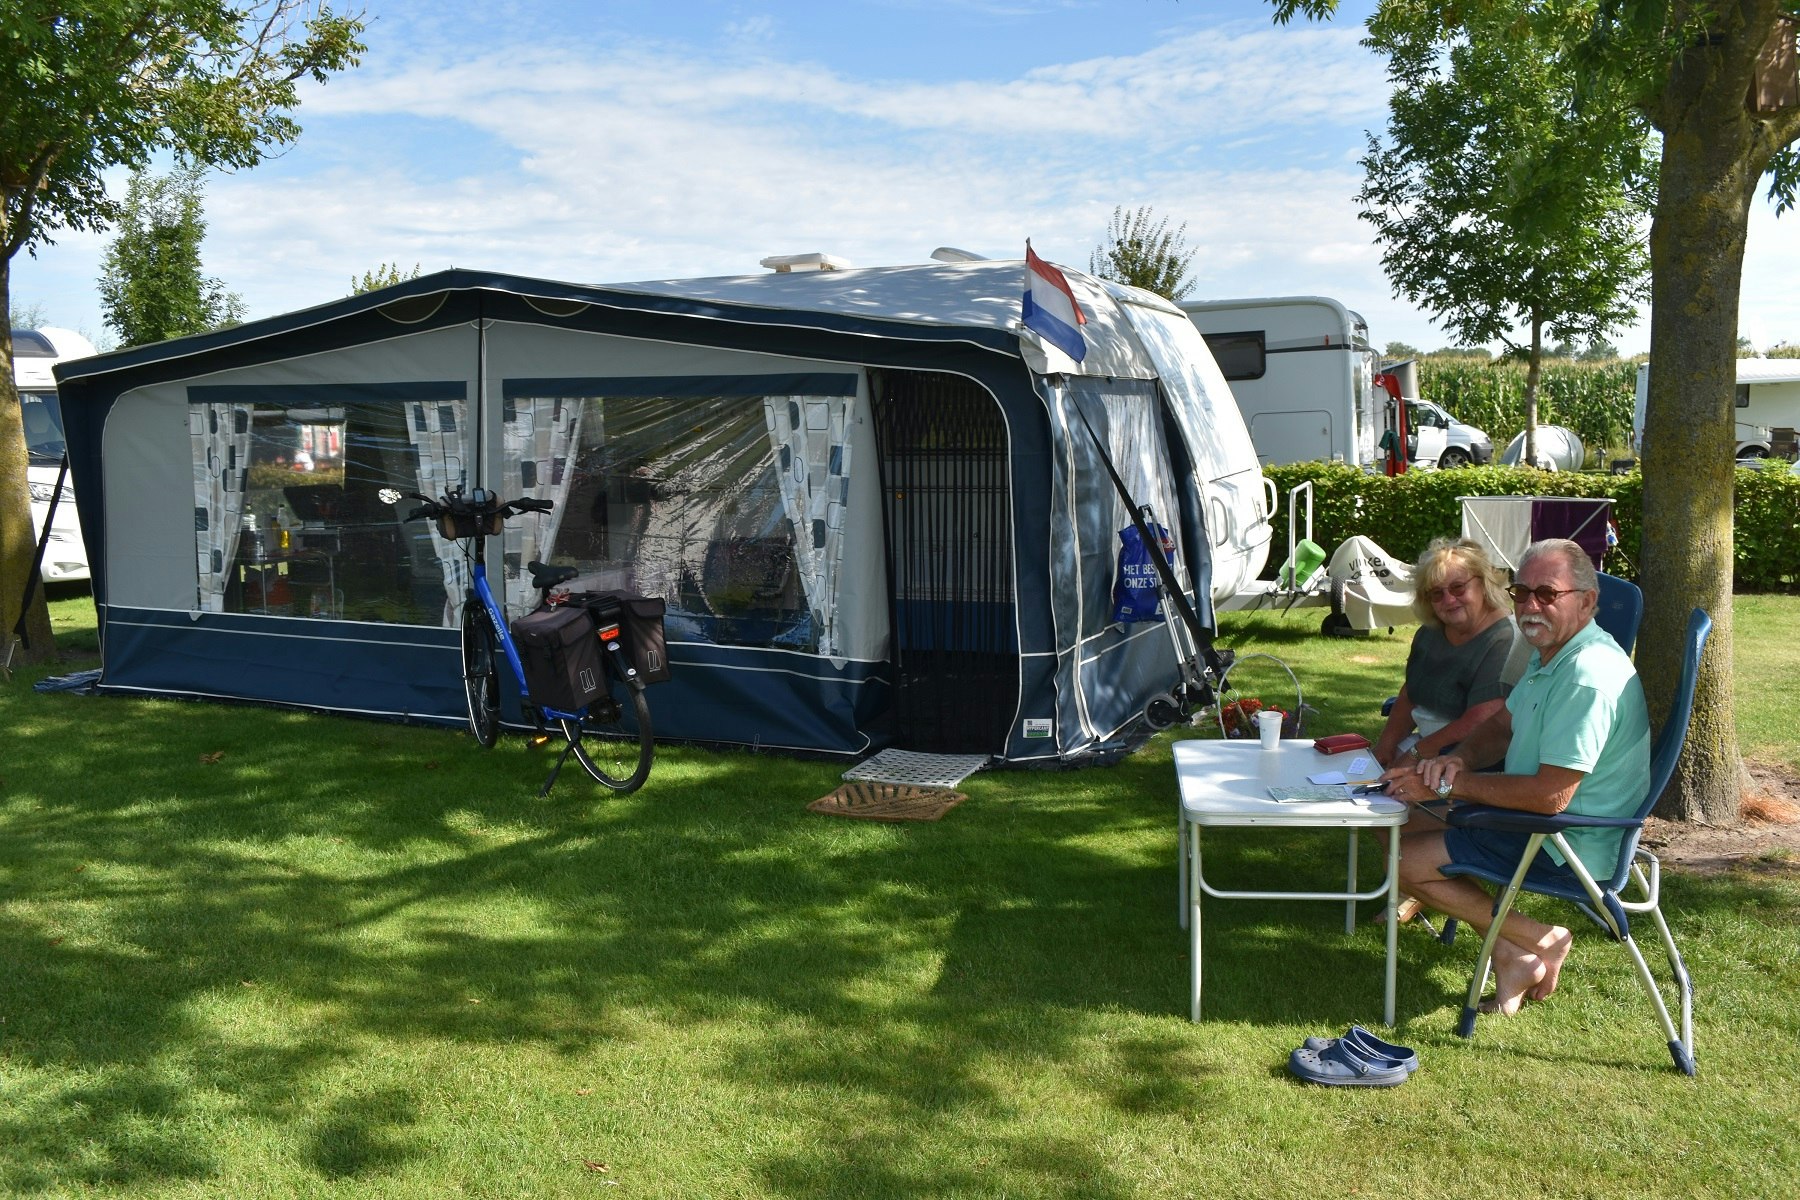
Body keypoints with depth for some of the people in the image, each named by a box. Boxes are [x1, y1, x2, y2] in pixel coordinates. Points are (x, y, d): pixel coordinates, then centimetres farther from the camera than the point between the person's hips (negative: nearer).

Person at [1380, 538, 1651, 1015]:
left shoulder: (1588, 676, -28)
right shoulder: (1551, 651, 5)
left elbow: (1550, 796, -31)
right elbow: (1502, 726, 15)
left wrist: (1447, 786, -22)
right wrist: (1459, 759, -8)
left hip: (1569, 845, -11)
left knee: (1408, 863, -12)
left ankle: (1539, 941, 1)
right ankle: (1507, 953, 5)